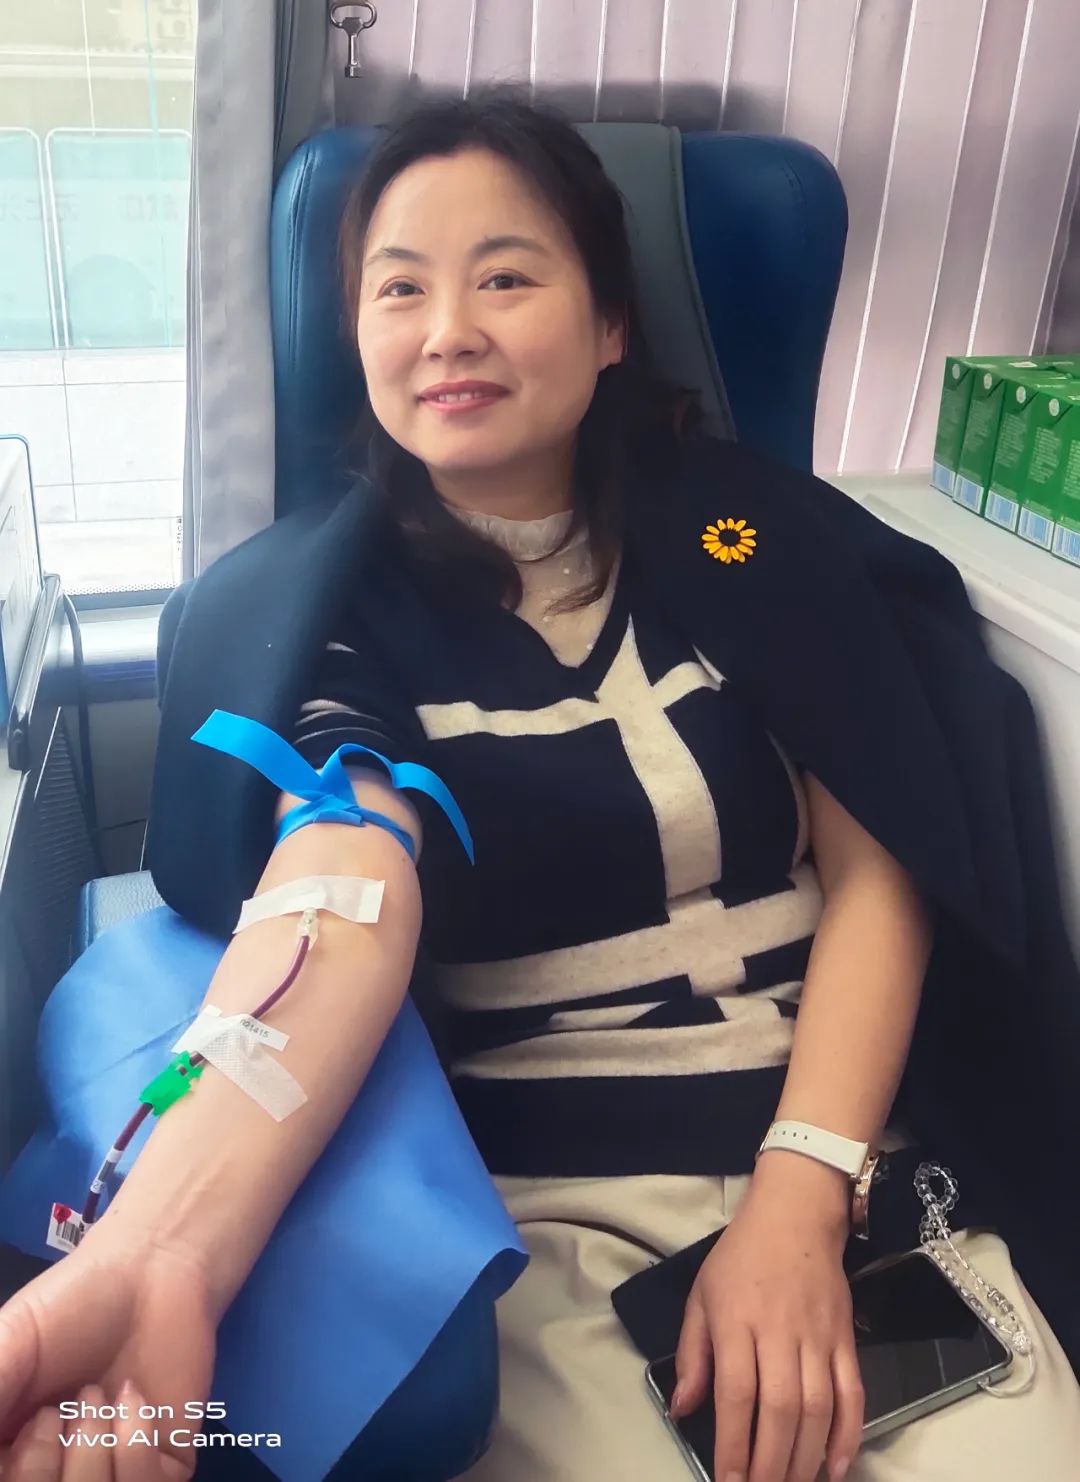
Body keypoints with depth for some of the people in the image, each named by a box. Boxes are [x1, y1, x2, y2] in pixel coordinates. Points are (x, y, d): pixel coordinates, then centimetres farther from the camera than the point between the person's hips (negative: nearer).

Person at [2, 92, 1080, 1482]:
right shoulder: (338, 606, -4)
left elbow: (872, 870, 1)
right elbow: (341, 891, -22)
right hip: (542, 1204, -1)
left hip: (846, 1147, 2)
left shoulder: (744, 535, 3)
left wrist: (799, 1205, -11)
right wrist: (163, 1248, -41)